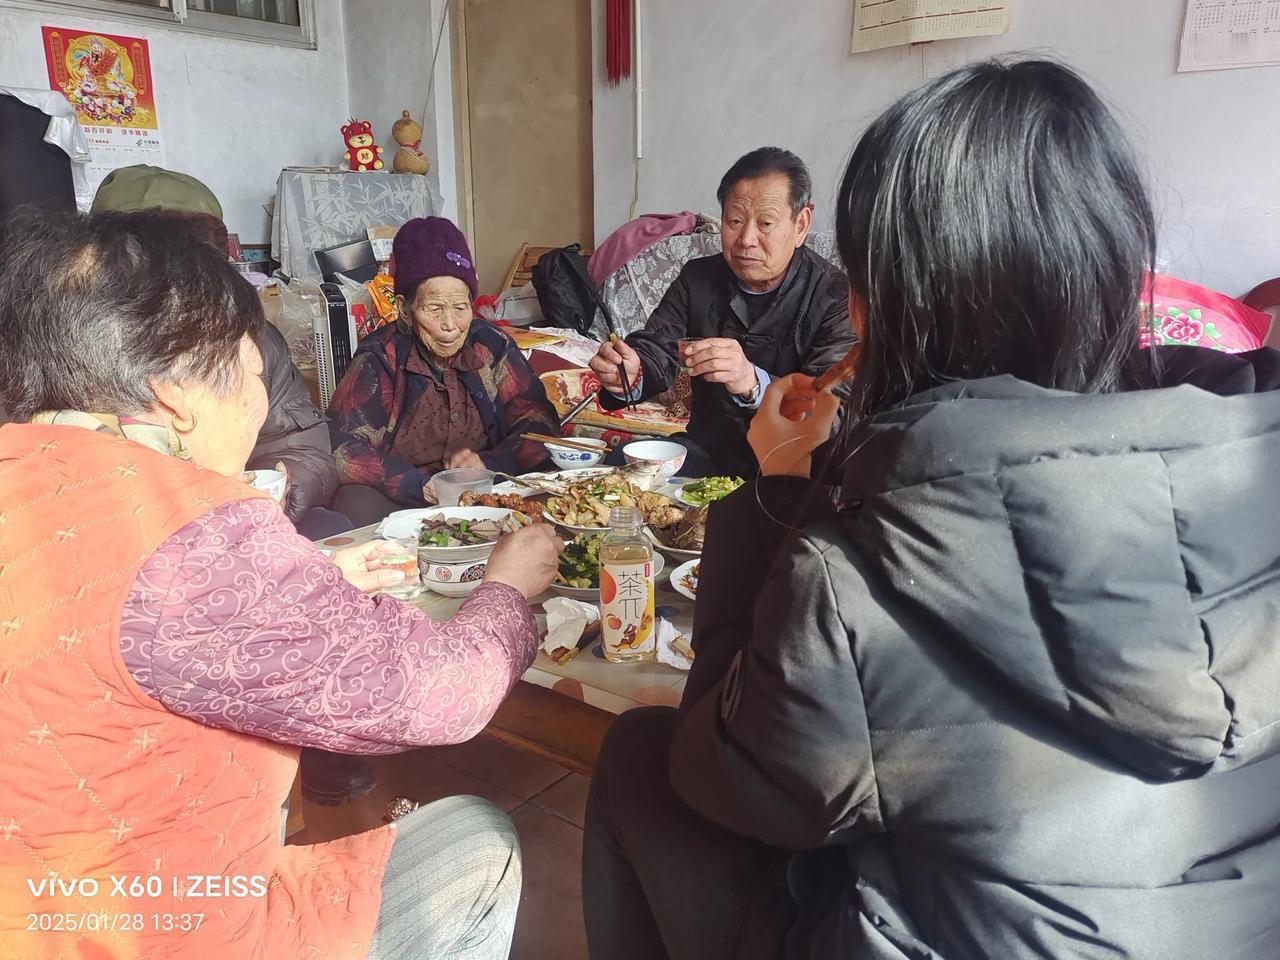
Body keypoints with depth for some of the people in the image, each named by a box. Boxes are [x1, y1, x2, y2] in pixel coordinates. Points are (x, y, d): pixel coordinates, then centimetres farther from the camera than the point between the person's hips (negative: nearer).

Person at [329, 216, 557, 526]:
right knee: (357, 505, -33)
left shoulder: (492, 347, 1)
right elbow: (348, 450, -16)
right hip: (400, 501, -2)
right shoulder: (380, 358, -7)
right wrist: (424, 487, -27)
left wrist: (490, 463, -18)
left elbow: (540, 421, 1)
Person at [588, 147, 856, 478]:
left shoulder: (836, 298, -11)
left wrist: (753, 383, -42)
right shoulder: (698, 277, 6)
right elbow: (655, 350, -2)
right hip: (708, 451, 4)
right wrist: (629, 375, -28)